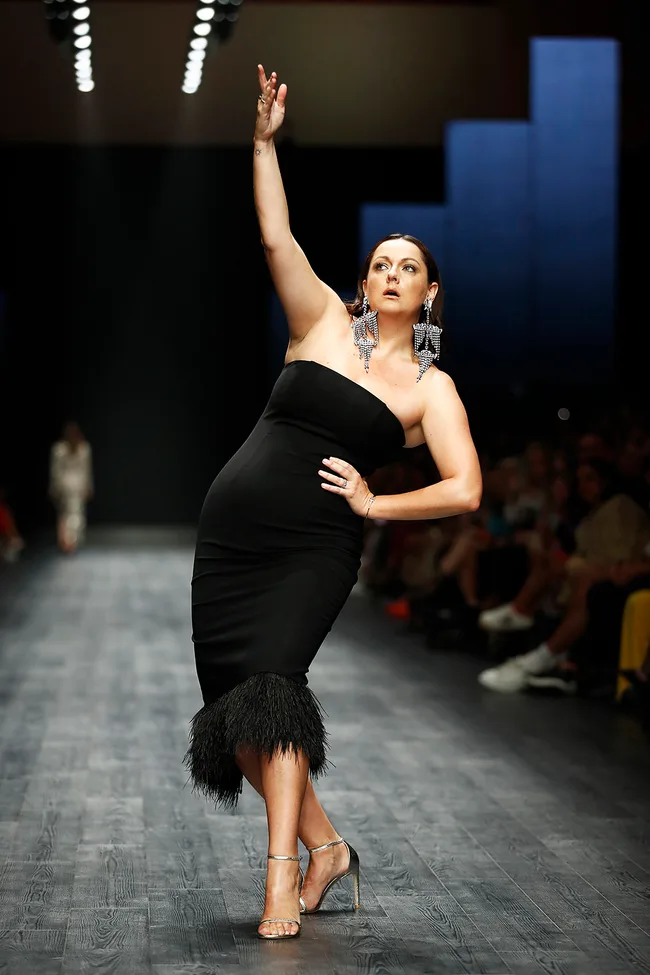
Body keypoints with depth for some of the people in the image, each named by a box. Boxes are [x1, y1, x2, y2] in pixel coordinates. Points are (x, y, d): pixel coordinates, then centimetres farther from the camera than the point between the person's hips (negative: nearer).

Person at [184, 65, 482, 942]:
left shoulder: (431, 388, 4)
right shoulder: (327, 325, 9)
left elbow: (465, 491, -3)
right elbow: (277, 239, -2)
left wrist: (375, 504, -6)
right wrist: (264, 140, -9)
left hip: (316, 548, -3)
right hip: (232, 531, 3)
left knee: (270, 687, -22)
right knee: (233, 702, 0)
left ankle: (283, 876, -20)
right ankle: (326, 847, 16)